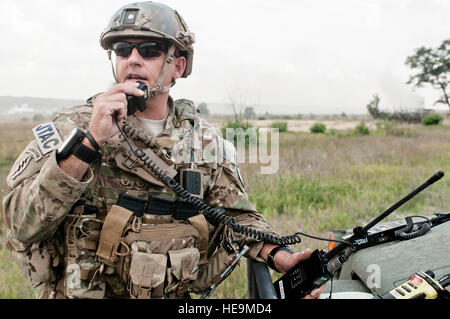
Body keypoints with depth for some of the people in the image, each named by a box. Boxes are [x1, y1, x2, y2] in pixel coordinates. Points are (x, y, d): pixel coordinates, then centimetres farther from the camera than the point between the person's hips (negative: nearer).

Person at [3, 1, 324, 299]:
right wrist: (89, 142, -21)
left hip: (179, 296, 2)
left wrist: (279, 256, -7)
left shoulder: (207, 141, 7)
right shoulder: (70, 128, -2)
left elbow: (238, 214, 11)